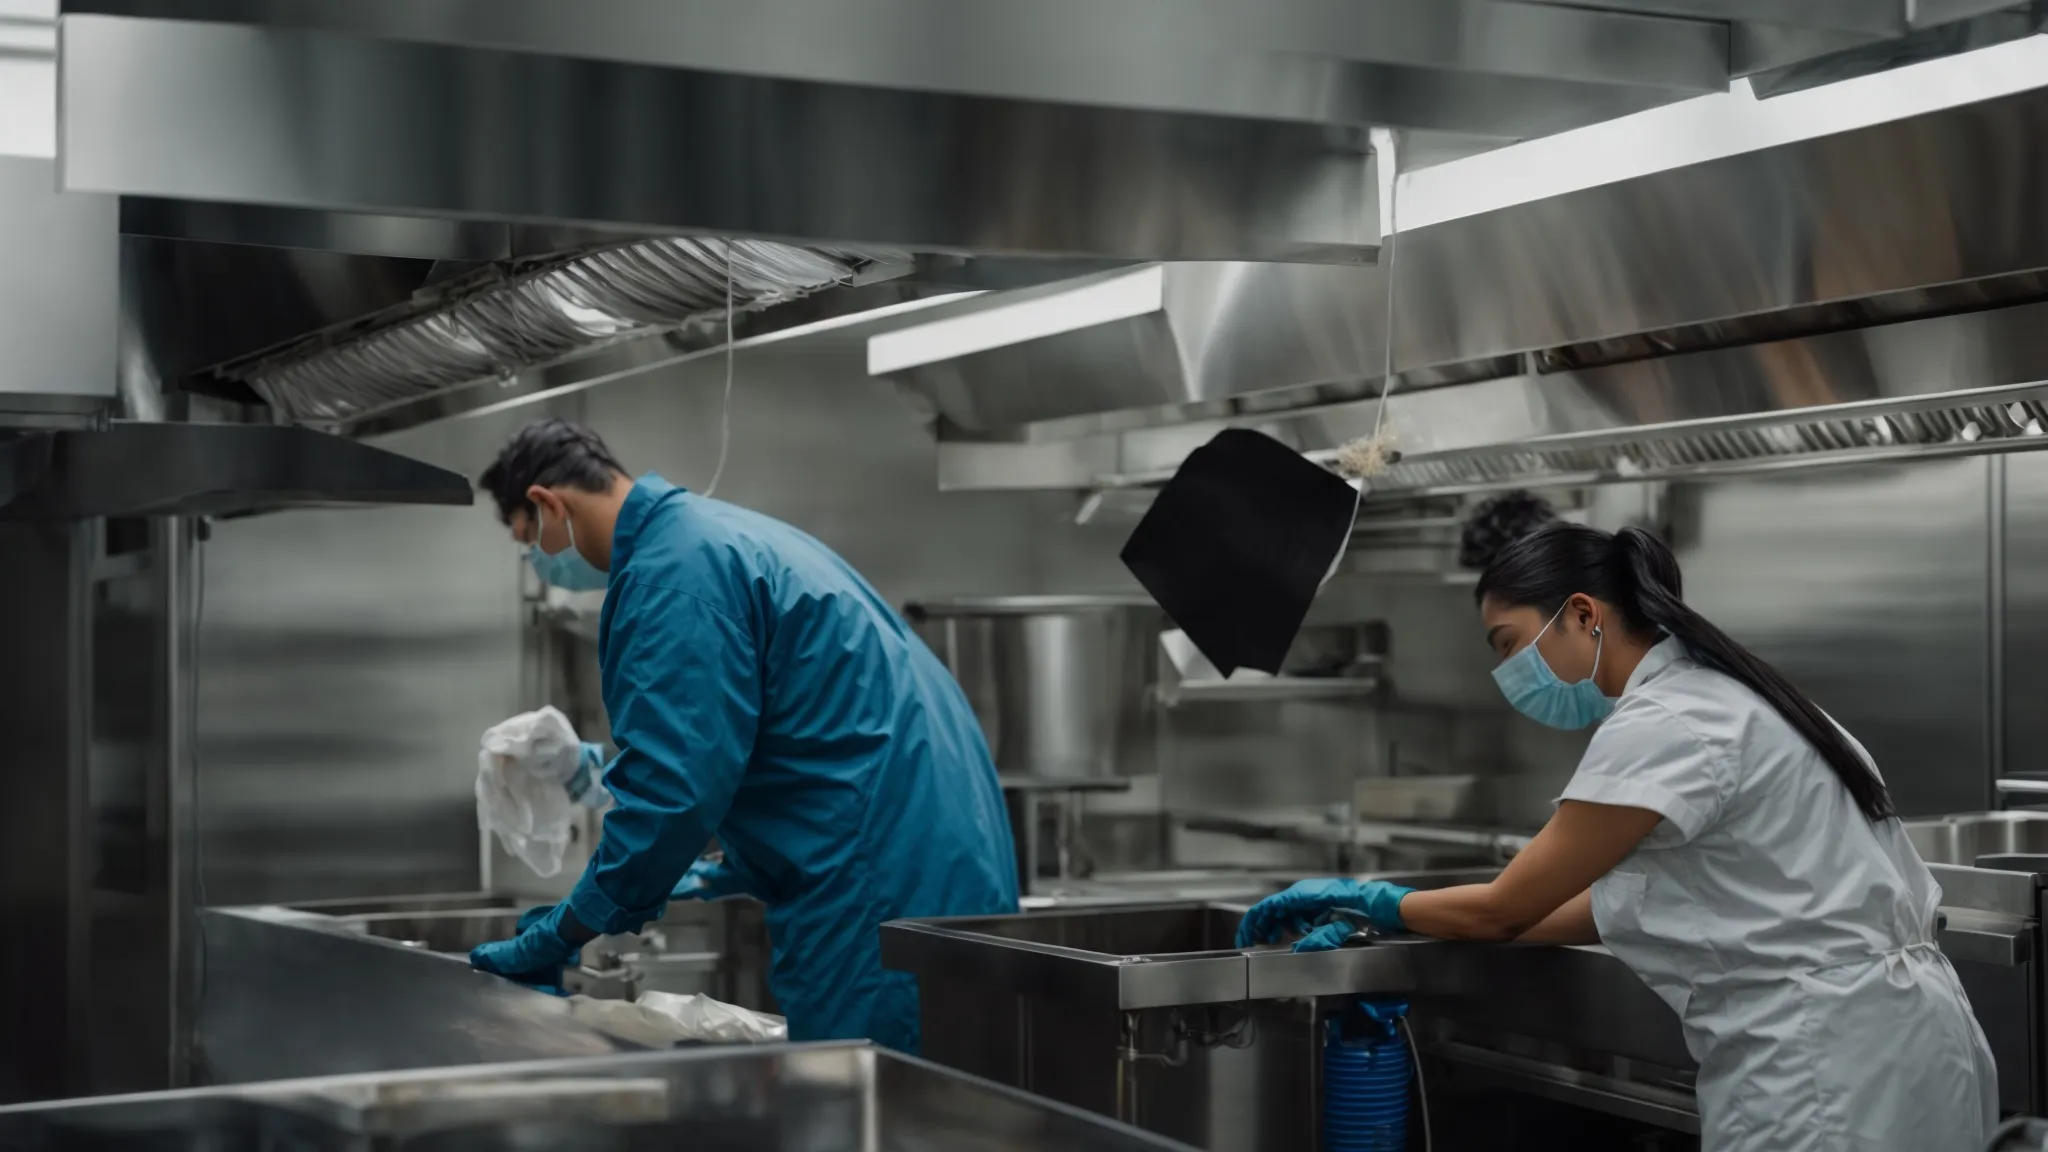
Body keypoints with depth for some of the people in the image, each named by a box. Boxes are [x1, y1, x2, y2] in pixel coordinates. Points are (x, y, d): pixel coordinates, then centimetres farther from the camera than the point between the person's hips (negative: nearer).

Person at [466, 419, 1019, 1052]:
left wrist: (558, 938, -8)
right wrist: (727, 874, 32)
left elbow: (673, 786, -19)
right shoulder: (729, 533, 20)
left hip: (885, 901, -11)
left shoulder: (674, 571, -13)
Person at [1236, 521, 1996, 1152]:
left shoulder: (1663, 726, -16)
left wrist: (1382, 904, 9)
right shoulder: (1703, 698, 13)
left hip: (1834, 1063, -10)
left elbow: (1503, 908, -9)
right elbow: (1614, 908, 14)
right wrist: (1404, 931, 12)